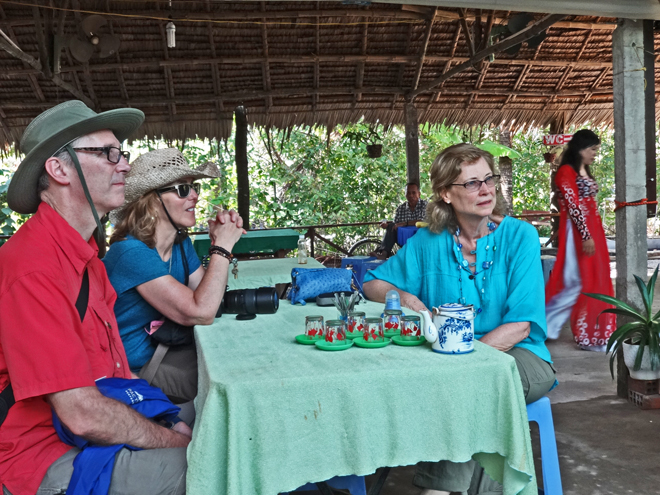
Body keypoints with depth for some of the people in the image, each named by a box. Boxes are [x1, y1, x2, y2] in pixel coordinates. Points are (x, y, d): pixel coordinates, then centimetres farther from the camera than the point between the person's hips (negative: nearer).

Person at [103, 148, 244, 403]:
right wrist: (222, 247, -22)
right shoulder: (132, 253, -26)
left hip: (164, 351, 8)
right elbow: (201, 313, -31)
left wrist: (219, 243, -9)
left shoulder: (181, 243, 2)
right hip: (133, 372, -8)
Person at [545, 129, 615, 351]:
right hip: (578, 233, -9)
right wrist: (586, 236, -22)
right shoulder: (566, 172, -12)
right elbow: (572, 206, -19)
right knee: (579, 282, -7)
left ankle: (593, 333, 18)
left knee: (596, 281, 10)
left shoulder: (584, 171, 16)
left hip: (592, 230, 9)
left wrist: (595, 234, 16)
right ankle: (544, 322, 4)